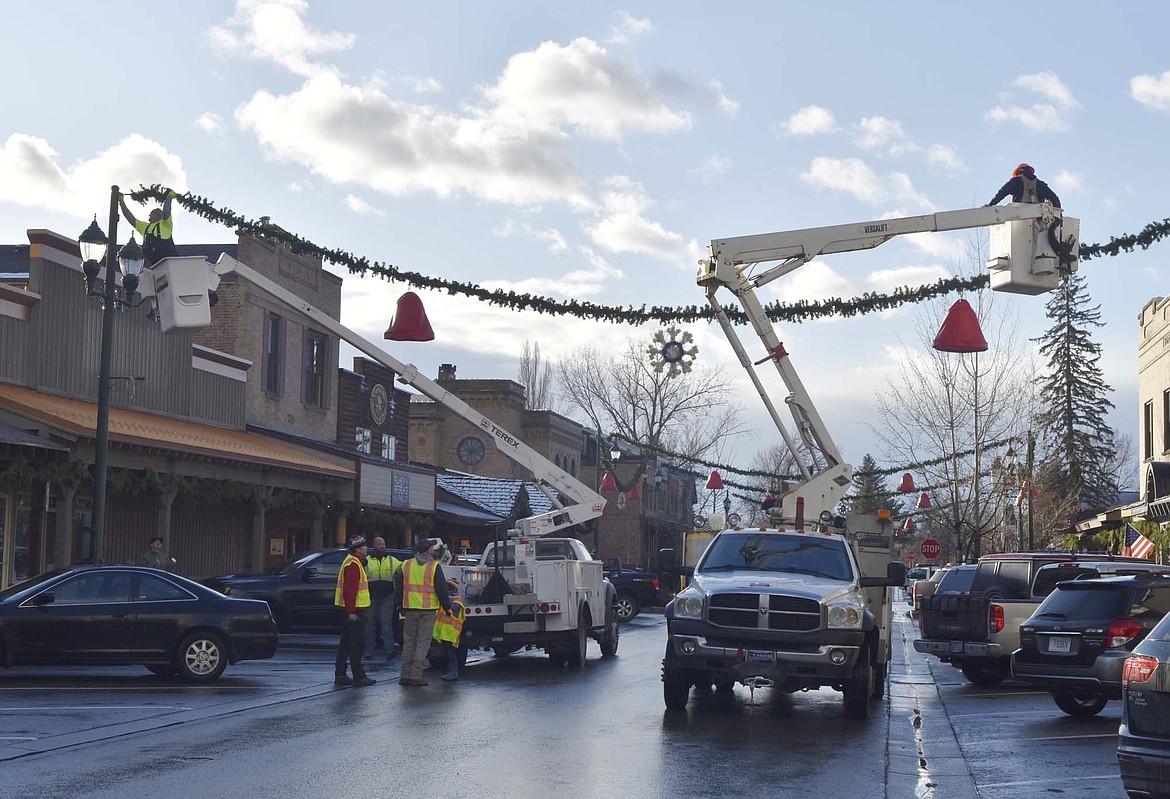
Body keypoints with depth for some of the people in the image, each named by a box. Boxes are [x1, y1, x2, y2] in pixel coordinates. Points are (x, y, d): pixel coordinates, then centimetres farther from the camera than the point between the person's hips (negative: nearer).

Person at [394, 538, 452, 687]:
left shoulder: (405, 565, 7)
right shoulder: (434, 566, -6)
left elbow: (398, 588, 11)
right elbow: (441, 589, -6)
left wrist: (401, 606, 19)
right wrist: (447, 607, 3)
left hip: (410, 608, 4)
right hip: (428, 609, -4)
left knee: (409, 641, 11)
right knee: (423, 642, 0)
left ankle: (405, 675, 10)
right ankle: (416, 676, -5)